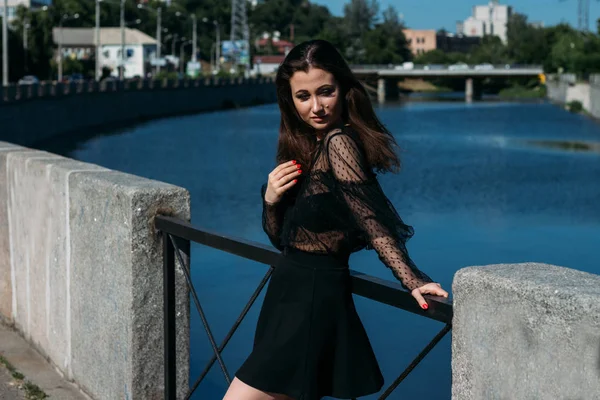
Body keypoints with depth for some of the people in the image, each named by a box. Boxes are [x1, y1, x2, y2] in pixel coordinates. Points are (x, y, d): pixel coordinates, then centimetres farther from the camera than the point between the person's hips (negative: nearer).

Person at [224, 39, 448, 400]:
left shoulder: (339, 142, -15)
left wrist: (412, 280, -34)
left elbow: (370, 220, -24)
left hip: (312, 302, -9)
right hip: (295, 294, 9)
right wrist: (271, 200, -5)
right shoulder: (304, 148, 11)